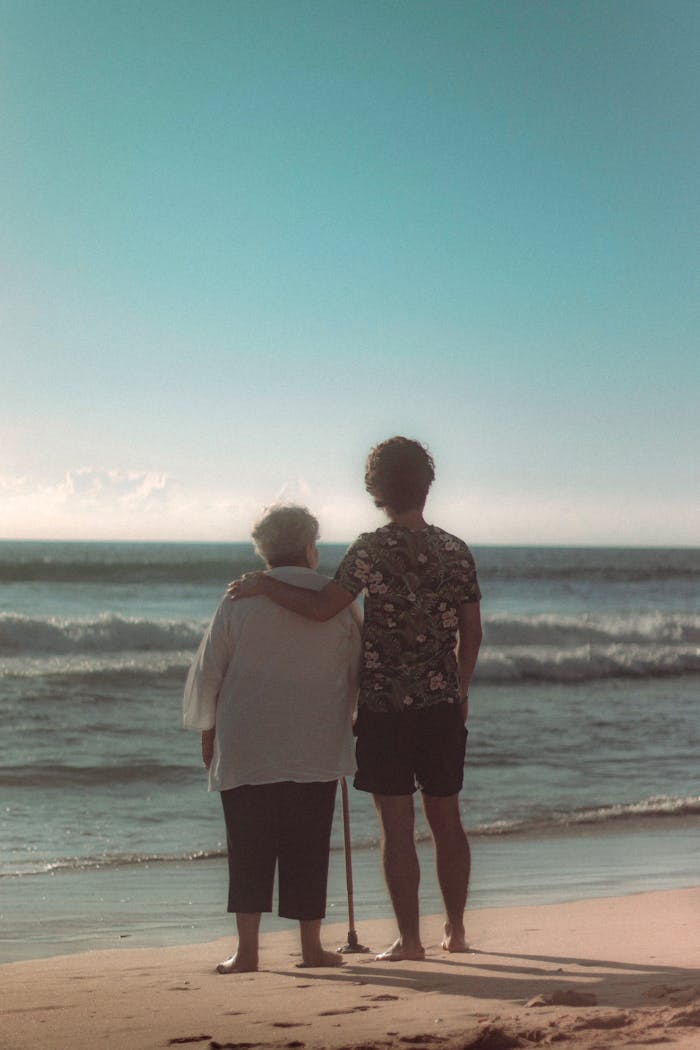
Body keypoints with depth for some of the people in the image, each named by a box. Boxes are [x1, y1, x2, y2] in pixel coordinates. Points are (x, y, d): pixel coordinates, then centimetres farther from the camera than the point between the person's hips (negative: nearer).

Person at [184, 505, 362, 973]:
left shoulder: (240, 600, 0)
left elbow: (208, 671, 4)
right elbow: (359, 672, 12)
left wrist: (208, 728, 15)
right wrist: (348, 720, 28)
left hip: (245, 747, 0)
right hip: (316, 749, 1)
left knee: (249, 847, 3)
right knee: (308, 847, 7)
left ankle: (247, 949, 0)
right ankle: (312, 947, 11)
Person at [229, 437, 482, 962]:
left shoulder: (373, 549, -10)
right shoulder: (456, 551, 5)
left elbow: (323, 607, -20)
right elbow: (472, 632, 9)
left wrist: (263, 584, -7)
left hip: (386, 702, -4)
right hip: (443, 704, 4)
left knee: (397, 824, 0)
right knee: (446, 818, 14)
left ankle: (410, 938, 2)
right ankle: (456, 930, 21)